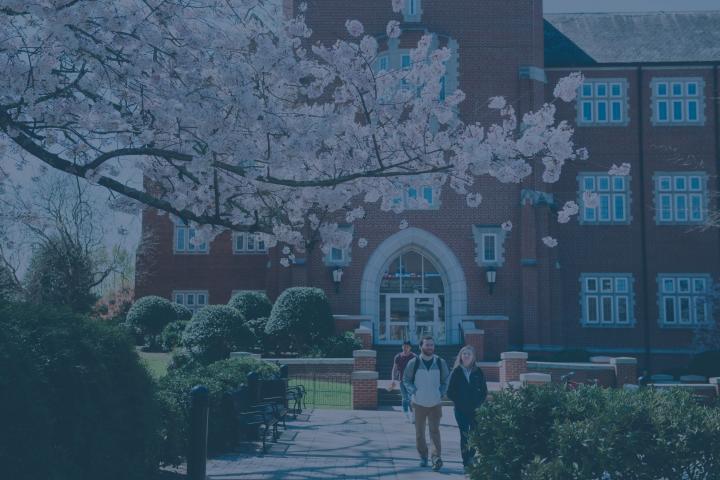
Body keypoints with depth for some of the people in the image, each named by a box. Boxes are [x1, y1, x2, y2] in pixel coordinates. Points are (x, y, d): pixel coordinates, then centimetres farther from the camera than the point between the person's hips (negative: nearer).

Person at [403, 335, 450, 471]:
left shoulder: (441, 363, 1)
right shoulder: (413, 363, -3)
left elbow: (445, 381, 11)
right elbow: (406, 379, 6)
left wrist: (441, 393, -4)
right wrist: (413, 391, -8)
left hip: (435, 403, -1)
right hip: (418, 403, 1)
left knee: (434, 431, -11)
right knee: (419, 432, 8)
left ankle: (436, 457, -15)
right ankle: (423, 456, 22)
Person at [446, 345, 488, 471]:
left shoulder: (478, 372, 4)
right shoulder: (456, 372, 1)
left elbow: (484, 391, 7)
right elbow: (450, 392, 2)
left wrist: (478, 403, -5)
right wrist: (459, 403, -6)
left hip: (475, 410, 1)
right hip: (461, 410, -1)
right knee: (464, 435, -3)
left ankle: (471, 457, 16)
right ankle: (466, 461, 2)